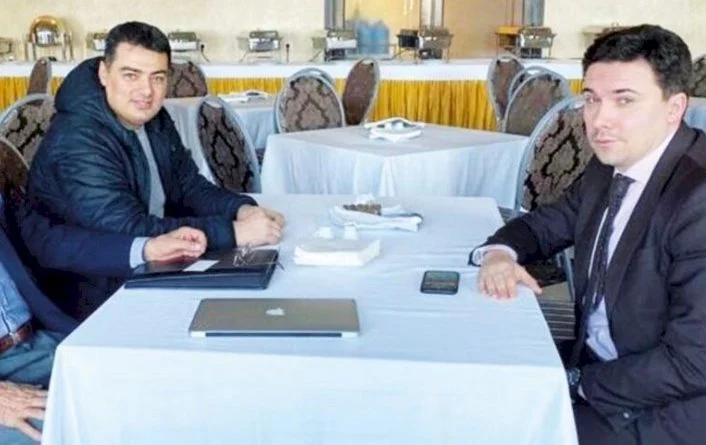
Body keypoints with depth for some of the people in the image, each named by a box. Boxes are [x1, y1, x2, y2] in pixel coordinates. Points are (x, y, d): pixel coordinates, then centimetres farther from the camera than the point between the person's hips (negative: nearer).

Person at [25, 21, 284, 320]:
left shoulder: (153, 118, 2)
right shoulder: (77, 142, -24)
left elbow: (191, 187, 7)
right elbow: (131, 231, -31)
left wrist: (242, 208, -13)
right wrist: (235, 231, -31)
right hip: (99, 298, -8)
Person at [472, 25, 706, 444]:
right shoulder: (609, 168, 0)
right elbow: (548, 223, 16)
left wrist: (572, 383, -16)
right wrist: (500, 252, -6)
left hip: (665, 410, -7)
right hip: (593, 368, 7)